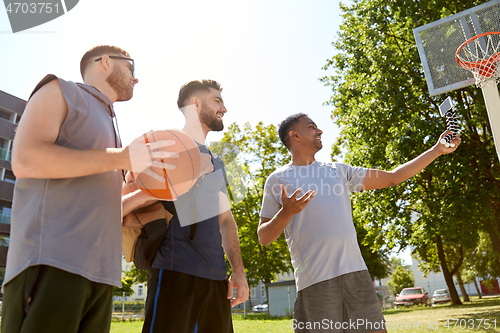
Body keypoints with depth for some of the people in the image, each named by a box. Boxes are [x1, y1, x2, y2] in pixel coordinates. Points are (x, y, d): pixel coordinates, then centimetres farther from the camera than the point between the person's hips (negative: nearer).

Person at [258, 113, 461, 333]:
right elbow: (264, 237, 2)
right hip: (315, 281, -4)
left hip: (356, 273, 4)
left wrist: (437, 150, 20)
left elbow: (392, 177, 20)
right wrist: (286, 213, -17)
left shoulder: (338, 171, 17)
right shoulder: (278, 179, 4)